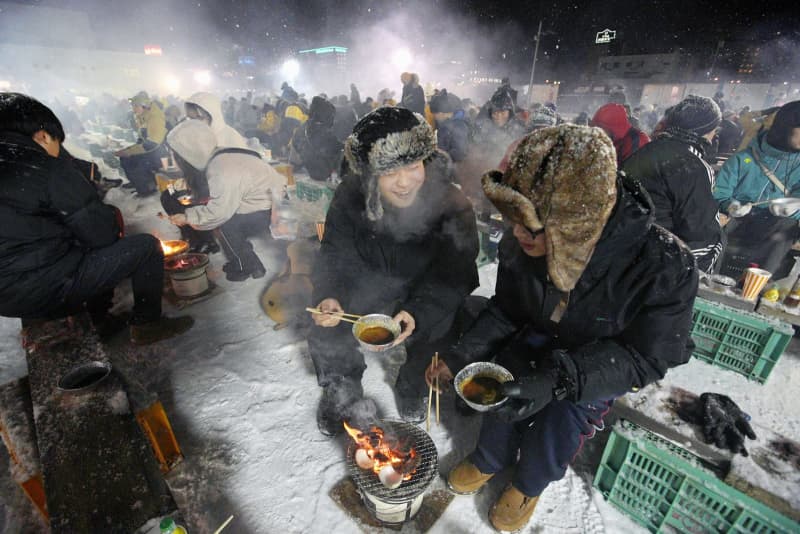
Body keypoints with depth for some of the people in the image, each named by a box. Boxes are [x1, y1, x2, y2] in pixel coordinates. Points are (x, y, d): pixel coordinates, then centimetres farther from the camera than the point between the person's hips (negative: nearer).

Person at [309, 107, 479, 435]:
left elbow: (453, 277, -22)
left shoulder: (451, 205, -26)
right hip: (367, 287, 2)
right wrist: (329, 296, -29)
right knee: (324, 335, -9)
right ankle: (342, 389, 26)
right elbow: (336, 255, -9)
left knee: (439, 336, -19)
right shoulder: (350, 197, -19)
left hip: (425, 296, -1)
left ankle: (412, 388, 19)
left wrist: (418, 313, -40)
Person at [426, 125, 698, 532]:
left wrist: (558, 379, -39)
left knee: (566, 409, -21)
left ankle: (530, 482, 14)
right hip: (543, 337, 3)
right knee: (505, 382, -19)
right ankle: (491, 458, 16)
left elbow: (645, 357, -23)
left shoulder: (664, 266, -33)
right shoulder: (520, 245, -22)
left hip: (618, 356, -2)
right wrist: (460, 355, -20)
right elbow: (506, 312, -7)